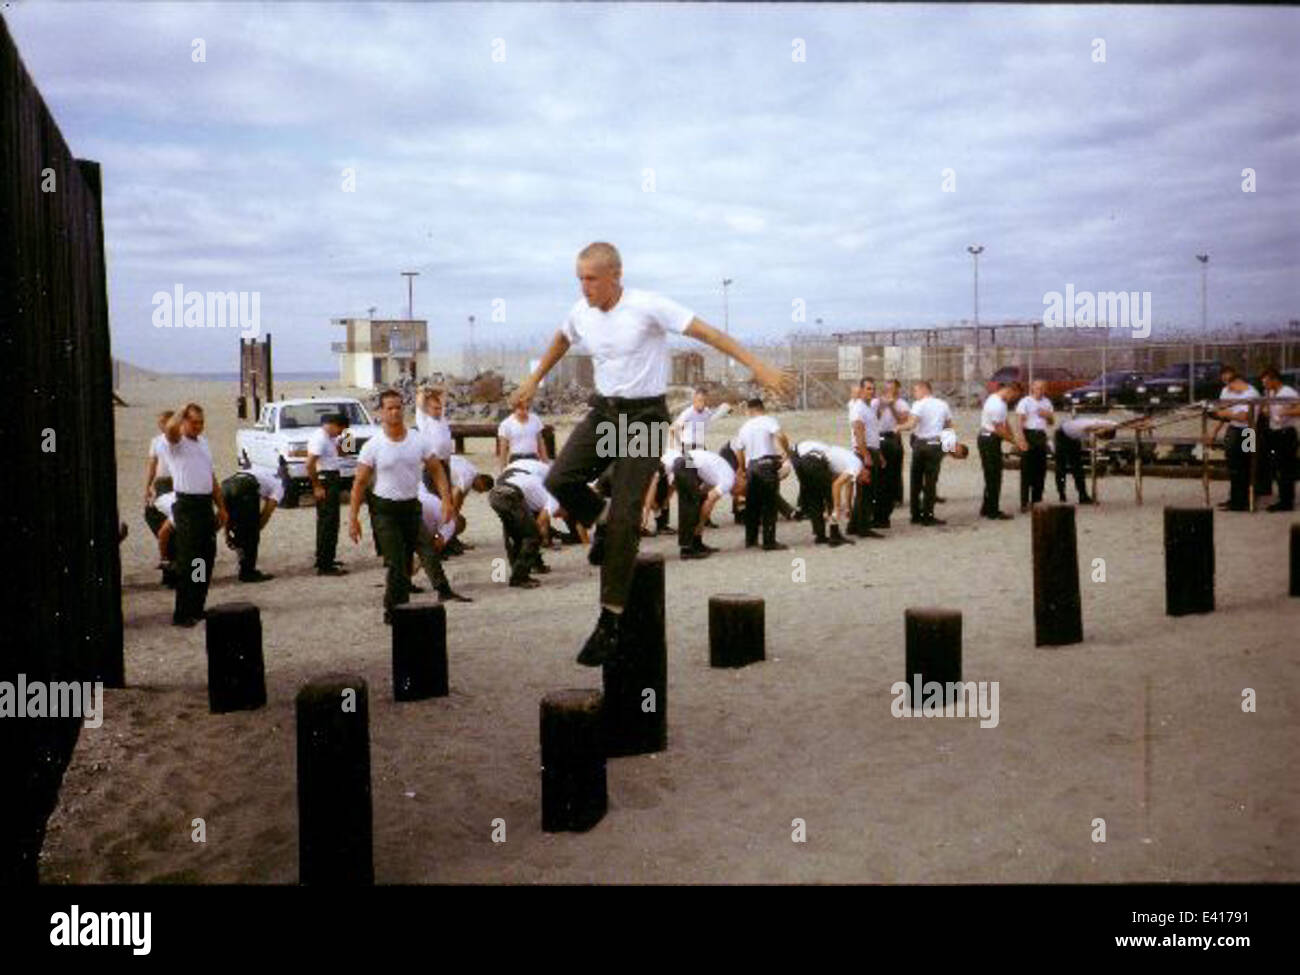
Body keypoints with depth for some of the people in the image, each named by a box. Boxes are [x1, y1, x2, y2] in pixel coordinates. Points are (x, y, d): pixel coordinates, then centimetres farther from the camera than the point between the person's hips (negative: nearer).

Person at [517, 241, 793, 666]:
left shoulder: (648, 306, -15)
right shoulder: (581, 312, 3)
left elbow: (709, 333, -17)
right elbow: (560, 342, 26)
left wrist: (760, 368, -24)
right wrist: (533, 381, 36)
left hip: (645, 416, -5)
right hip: (603, 410, 5)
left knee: (624, 519, -12)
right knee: (559, 480, -19)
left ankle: (609, 622, -6)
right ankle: (602, 519, 15)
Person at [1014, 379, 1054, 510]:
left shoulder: (1046, 402, 17)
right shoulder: (1025, 401, -3)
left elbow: (1052, 422, 25)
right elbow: (1020, 422, -11)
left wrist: (1048, 415, 1)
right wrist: (1022, 440, -22)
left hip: (1042, 437, 6)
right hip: (1029, 435, -6)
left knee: (1041, 471, 8)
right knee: (1027, 471, -7)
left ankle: (1037, 501, 18)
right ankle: (1024, 503, -5)